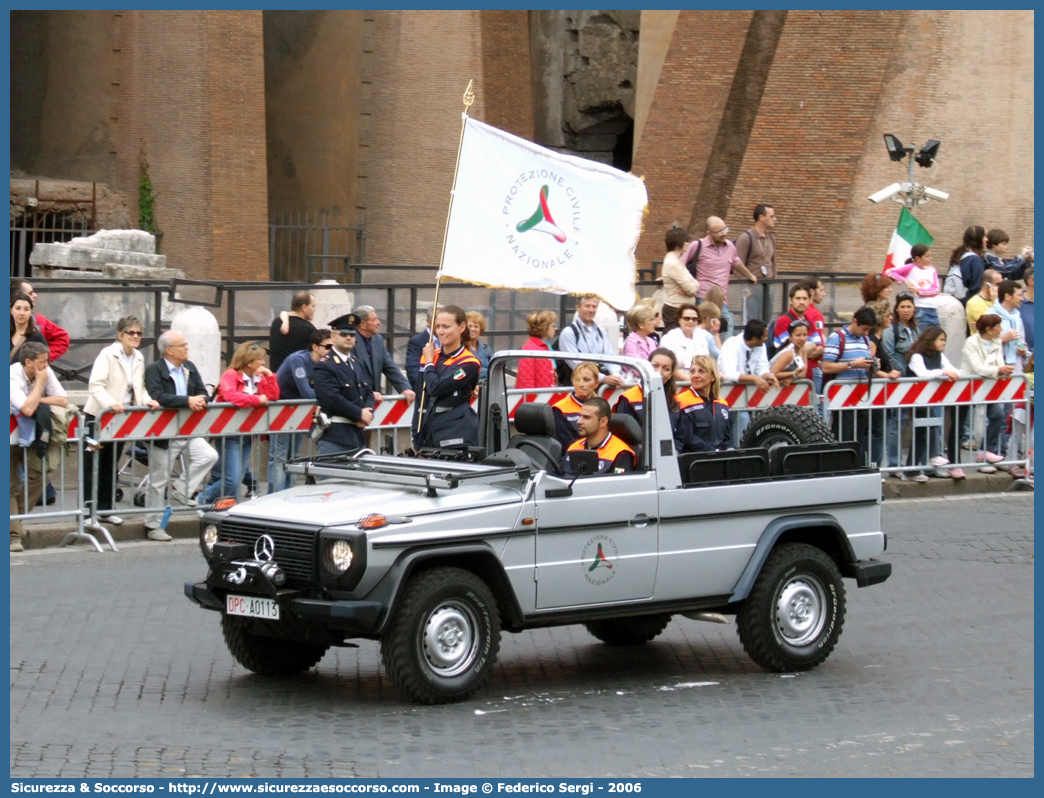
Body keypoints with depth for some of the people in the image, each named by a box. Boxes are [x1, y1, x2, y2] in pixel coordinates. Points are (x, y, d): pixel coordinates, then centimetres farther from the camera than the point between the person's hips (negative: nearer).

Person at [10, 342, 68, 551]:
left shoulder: (46, 372, -5)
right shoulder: (13, 376, -23)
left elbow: (63, 401, -8)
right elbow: (27, 409, -34)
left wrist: (37, 400, -18)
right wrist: (40, 383, -24)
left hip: (29, 434, 5)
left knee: (43, 469, -15)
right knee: (11, 485, -7)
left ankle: (18, 516, 2)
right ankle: (14, 535, -6)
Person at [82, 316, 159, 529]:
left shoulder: (138, 358, 8)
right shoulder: (108, 354, -14)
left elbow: (139, 388, 13)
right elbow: (95, 385, -22)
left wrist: (146, 400, -8)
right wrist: (110, 402, -38)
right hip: (99, 415, -7)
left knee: (111, 465, 13)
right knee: (92, 465, -1)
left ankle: (105, 508, 21)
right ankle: (89, 512, 2)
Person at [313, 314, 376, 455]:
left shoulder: (356, 362, 18)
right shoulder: (324, 366, -10)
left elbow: (368, 392, 18)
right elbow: (332, 399, -19)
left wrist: (367, 413, -3)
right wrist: (359, 414, -13)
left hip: (357, 434, 8)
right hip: (334, 436, -8)